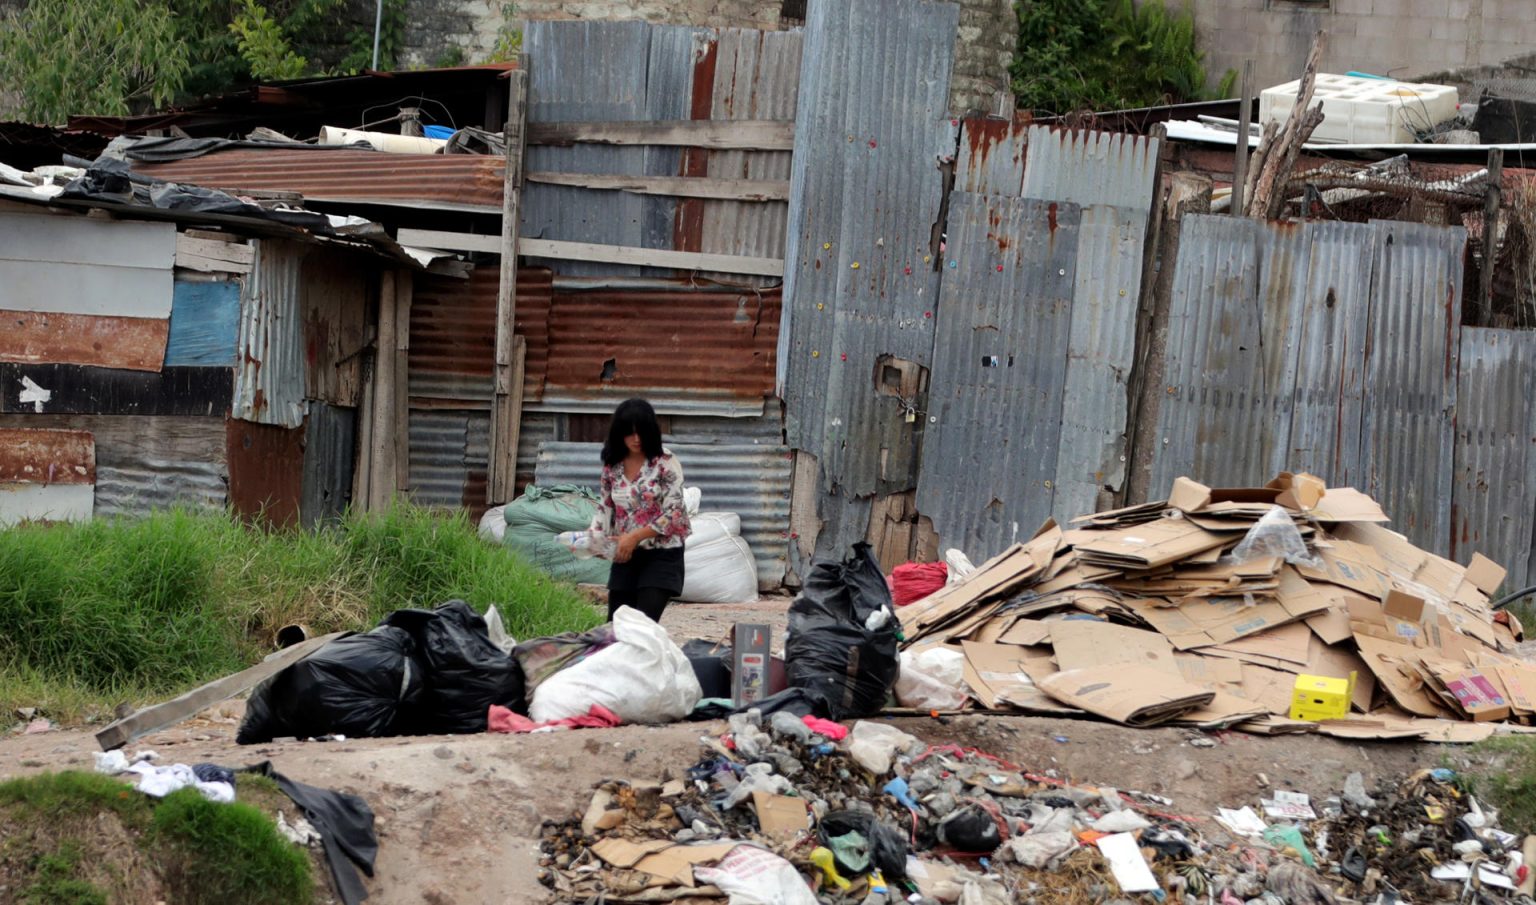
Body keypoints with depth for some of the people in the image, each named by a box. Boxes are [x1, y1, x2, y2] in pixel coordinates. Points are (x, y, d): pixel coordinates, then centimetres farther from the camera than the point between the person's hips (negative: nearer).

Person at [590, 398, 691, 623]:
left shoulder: (665, 463, -9)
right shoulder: (612, 467, 5)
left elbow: (673, 512, -13)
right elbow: (605, 509, 14)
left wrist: (635, 536, -18)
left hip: (662, 555, -5)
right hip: (625, 556, 5)